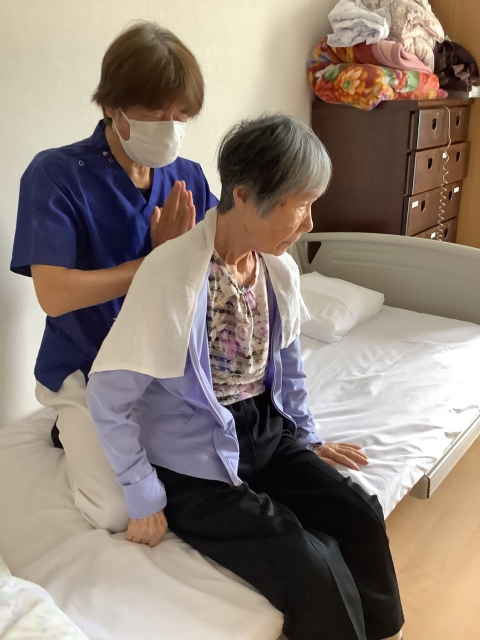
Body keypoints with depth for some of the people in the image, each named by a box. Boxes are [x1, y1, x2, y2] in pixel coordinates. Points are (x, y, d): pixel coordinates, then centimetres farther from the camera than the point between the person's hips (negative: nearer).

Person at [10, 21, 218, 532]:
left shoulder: (189, 179, -1)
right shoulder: (56, 175, -14)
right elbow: (54, 295, -23)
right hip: (88, 370, -4)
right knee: (120, 513, -14)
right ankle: (78, 432, 15)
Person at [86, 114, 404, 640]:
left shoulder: (279, 268, -3)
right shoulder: (172, 272, -25)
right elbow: (106, 398, -19)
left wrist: (307, 437, 13)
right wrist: (145, 500, -13)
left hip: (265, 433, 6)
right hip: (196, 459, -6)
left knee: (362, 520, -7)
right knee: (313, 572, -16)